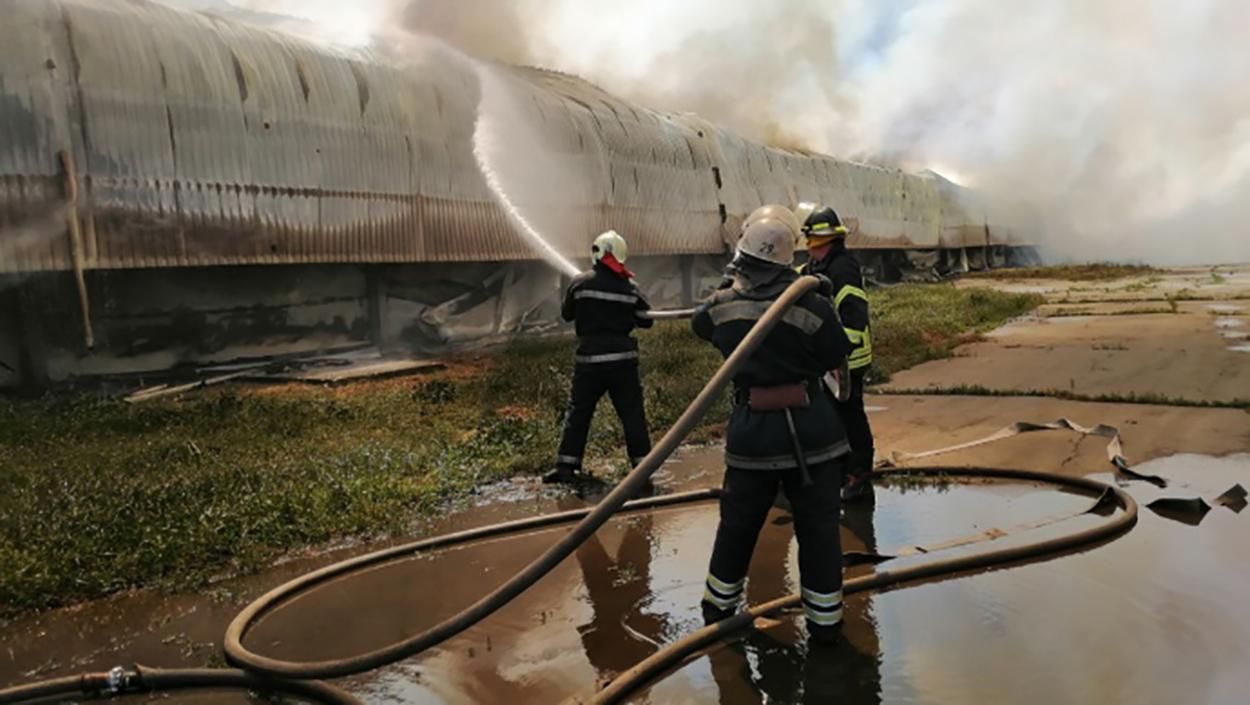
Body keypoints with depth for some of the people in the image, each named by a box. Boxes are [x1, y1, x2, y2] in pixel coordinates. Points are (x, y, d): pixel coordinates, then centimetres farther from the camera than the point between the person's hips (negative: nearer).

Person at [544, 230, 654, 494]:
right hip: (622, 358, 0)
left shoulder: (581, 282, -2)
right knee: (633, 414, 5)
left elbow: (567, 314, 12)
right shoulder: (629, 285, 0)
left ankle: (566, 467, 15)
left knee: (579, 412, 11)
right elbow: (646, 320, 7)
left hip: (590, 358, 0)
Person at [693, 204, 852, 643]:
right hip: (809, 427, -2)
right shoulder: (810, 303, -15)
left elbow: (700, 324, 17)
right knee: (818, 527, 10)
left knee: (738, 523, 19)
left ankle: (719, 603, 34)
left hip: (751, 429, 3)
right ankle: (823, 619, 18)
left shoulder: (722, 304, -5)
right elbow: (835, 357, -4)